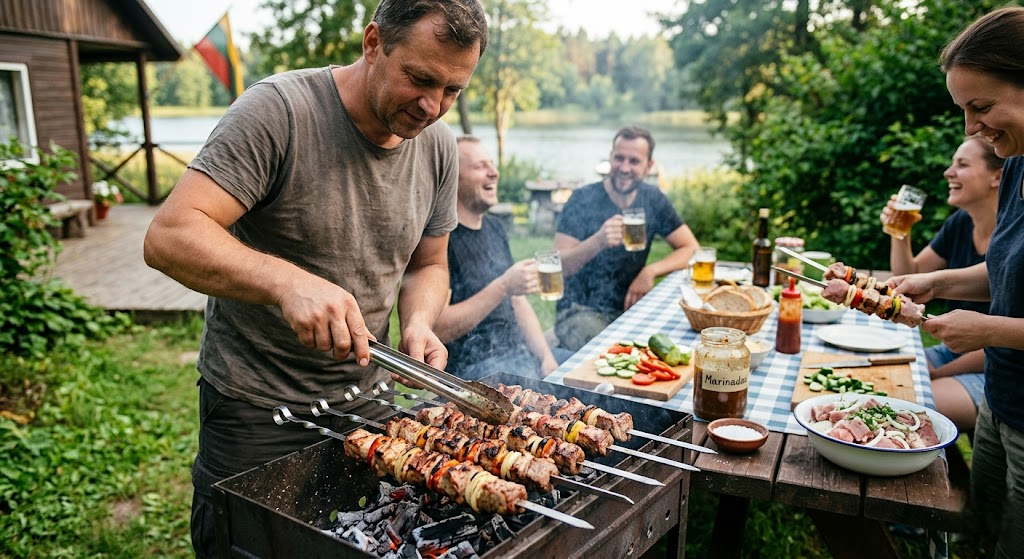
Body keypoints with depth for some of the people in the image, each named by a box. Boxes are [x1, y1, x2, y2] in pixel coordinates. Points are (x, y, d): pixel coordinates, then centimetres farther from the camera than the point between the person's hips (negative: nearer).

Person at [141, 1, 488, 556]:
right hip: (256, 408, -5)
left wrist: (418, 323, -13)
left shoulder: (438, 147, -2)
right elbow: (168, 237, -25)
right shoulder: (279, 110, -19)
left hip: (367, 400, 6)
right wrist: (288, 282, -41)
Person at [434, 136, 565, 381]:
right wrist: (503, 286, -25)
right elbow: (437, 329, -20)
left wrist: (546, 358, 3)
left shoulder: (494, 227, 13)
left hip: (523, 358, 8)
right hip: (475, 372, -8)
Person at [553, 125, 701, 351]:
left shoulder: (653, 199, 3)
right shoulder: (583, 200, -10)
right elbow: (559, 267, -17)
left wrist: (651, 271, -14)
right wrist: (597, 242, -36)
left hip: (628, 308, 5)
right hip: (580, 312, -4)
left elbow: (690, 248, 4)